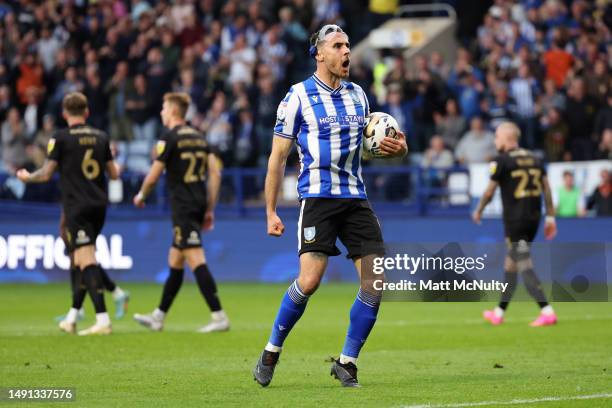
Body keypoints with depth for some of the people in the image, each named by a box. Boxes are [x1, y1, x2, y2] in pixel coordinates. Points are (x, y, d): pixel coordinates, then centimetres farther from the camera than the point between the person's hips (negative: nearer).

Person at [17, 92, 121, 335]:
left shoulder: (61, 139, -7)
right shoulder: (101, 137, 7)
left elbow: (46, 174, -5)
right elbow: (114, 173, 12)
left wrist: (27, 177, 15)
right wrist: (117, 167, 36)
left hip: (76, 208, -5)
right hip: (99, 206, 5)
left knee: (86, 261, -11)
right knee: (81, 260, 17)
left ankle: (102, 319, -22)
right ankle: (72, 317, 21)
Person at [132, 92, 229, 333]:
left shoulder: (169, 139, -10)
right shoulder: (199, 137, 12)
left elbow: (153, 176, -8)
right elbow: (215, 173, 10)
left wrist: (141, 196, 13)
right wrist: (210, 209, 14)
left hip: (182, 208, -8)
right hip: (198, 205, 8)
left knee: (196, 261, -12)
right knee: (174, 263, 16)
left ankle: (219, 317, -19)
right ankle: (159, 317, 25)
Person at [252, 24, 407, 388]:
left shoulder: (358, 95, 13)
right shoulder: (299, 96, -3)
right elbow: (278, 157, 0)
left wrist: (396, 148, 3)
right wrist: (271, 212, -3)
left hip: (356, 198, 5)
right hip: (318, 197, -5)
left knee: (376, 282, -6)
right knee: (309, 280, -18)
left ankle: (347, 363, 8)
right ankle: (271, 352, 3)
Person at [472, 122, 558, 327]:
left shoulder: (501, 161, -9)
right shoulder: (534, 159, 10)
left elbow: (489, 191, -5)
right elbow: (547, 189, 8)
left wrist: (478, 212, 11)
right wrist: (550, 217, 11)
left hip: (515, 221, -7)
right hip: (533, 218, 7)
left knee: (526, 268, -8)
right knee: (510, 263, 18)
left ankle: (547, 312, -20)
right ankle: (499, 313, 28)